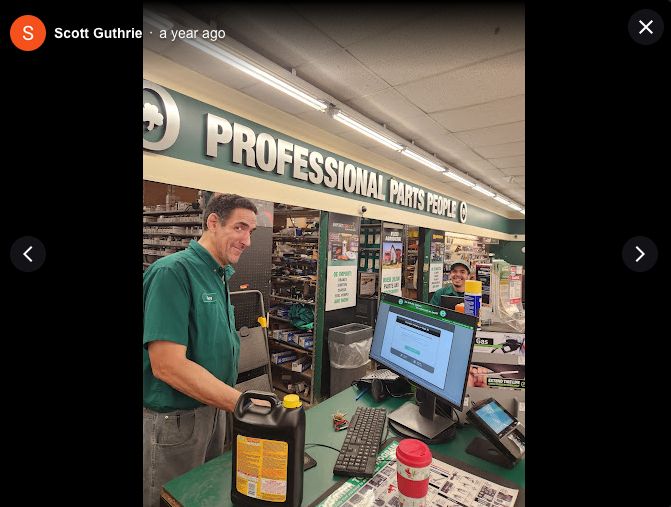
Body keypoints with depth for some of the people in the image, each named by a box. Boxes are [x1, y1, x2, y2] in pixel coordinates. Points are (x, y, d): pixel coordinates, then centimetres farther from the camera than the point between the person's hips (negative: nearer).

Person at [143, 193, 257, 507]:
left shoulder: (221, 276, 4)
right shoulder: (173, 271, -22)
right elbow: (167, 365, -28)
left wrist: (237, 402, 5)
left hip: (213, 408, 8)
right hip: (173, 421, -8)